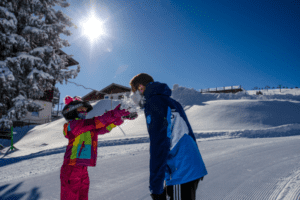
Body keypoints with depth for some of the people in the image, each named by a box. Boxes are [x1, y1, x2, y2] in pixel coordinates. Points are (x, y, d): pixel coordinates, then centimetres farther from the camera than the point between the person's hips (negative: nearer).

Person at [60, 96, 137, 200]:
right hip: (71, 170, -8)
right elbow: (94, 122, -21)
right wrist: (113, 114, -25)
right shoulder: (73, 124, -9)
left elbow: (105, 127, 8)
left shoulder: (88, 128, 15)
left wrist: (121, 117, -3)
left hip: (82, 169, 8)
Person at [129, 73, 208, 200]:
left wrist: (155, 186, -17)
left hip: (182, 174, -9)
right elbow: (189, 135, 20)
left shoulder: (153, 103, -12)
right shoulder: (170, 102, 16)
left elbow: (158, 145, -19)